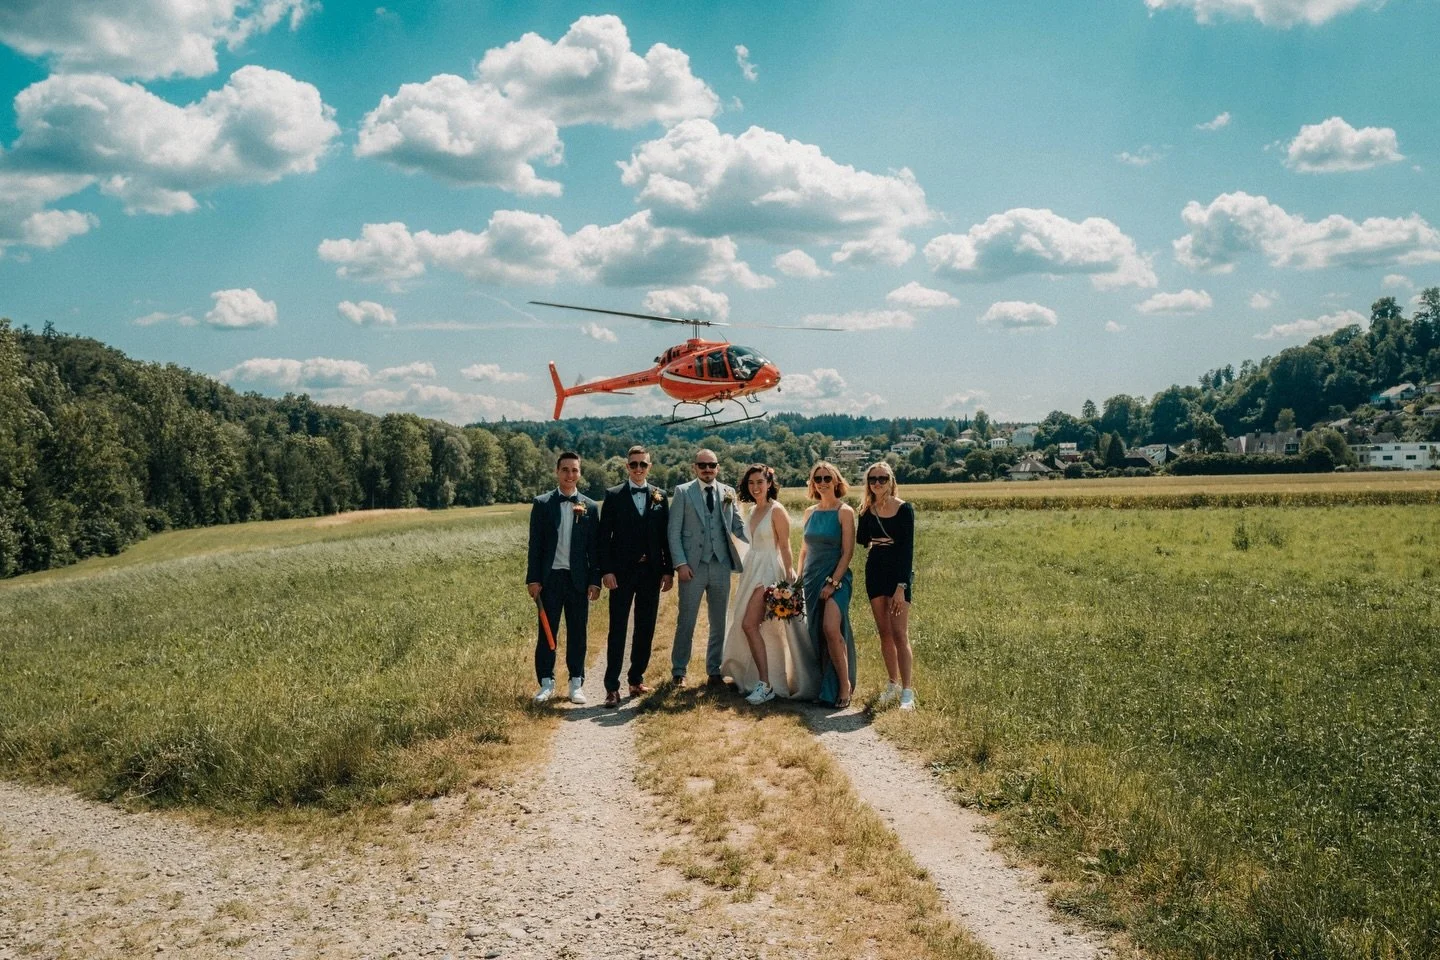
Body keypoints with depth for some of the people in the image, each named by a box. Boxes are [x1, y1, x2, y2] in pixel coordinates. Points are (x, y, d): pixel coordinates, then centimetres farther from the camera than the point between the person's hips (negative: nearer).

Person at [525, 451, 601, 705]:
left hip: (578, 579, 1)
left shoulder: (590, 507, 5)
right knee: (546, 632, 4)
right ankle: (546, 683, 13)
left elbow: (595, 547, 4)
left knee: (577, 633, 6)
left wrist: (595, 581, -1)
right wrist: (533, 579, -3)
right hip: (550, 578, 0)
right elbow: (535, 544, 2)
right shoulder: (542, 503, 3)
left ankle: (576, 684, 15)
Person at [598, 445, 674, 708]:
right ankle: (612, 687, 0)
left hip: (651, 572, 3)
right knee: (617, 630, -2)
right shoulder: (613, 495, 1)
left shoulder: (660, 496, 8)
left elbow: (666, 535, 8)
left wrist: (668, 570, 2)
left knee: (646, 629, 8)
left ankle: (637, 679, 20)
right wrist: (606, 571, -10)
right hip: (621, 572, -3)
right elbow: (604, 536, -2)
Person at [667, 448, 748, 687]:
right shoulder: (682, 492, 1)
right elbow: (674, 531, -2)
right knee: (686, 622, 3)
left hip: (721, 566, 3)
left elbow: (739, 528, 9)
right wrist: (680, 564, -10)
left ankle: (714, 671, 21)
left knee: (719, 623, 10)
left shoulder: (728, 492, 9)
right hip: (693, 567, -3)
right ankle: (678, 672, 15)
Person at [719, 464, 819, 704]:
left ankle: (765, 685, -11)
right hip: (752, 569, 8)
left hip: (769, 571, -8)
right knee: (749, 625, 9)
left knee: (749, 624, -16)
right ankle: (760, 679, 22)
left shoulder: (776, 511, -11)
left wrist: (789, 579, -18)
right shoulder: (753, 511, 12)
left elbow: (785, 547, -14)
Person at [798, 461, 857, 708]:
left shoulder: (845, 511, -5)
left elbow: (848, 551, -9)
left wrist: (833, 582, -15)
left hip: (835, 577, -6)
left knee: (831, 628, -21)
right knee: (816, 632, 7)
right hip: (812, 578, 6)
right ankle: (827, 686, 17)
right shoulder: (810, 512, 12)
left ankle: (844, 684, -10)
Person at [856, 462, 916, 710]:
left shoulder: (904, 509, -9)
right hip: (875, 571, 5)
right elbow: (861, 540, -1)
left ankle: (907, 691, -5)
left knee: (899, 633, -9)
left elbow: (908, 548, -12)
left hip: (898, 571, -5)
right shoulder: (867, 510, 5)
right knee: (884, 632, 9)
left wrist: (901, 586, -17)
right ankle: (893, 684, 21)